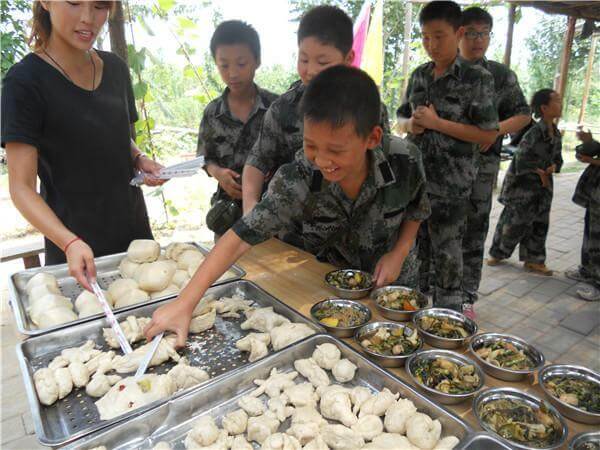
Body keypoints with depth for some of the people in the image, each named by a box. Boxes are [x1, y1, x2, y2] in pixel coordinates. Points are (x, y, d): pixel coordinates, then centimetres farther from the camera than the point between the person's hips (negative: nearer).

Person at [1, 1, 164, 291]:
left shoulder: (115, 68, 3)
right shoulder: (25, 80, -13)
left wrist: (139, 160, -4)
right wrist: (70, 243, -32)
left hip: (134, 226, 5)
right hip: (74, 243, -5)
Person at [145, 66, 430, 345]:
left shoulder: (403, 160, -27)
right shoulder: (294, 181, -32)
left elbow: (417, 209, -5)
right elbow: (240, 238, -34)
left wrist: (400, 252, -20)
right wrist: (184, 303, -39)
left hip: (383, 282, 2)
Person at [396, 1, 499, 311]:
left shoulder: (477, 78, -6)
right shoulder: (419, 76, 9)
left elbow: (488, 135, -10)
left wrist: (437, 122, -17)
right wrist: (410, 124, -6)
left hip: (451, 185, -5)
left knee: (446, 254, 3)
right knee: (414, 248, 17)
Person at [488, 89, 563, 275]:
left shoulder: (556, 133, 6)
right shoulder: (535, 132, -18)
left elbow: (557, 158, 15)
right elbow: (523, 160, -21)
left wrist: (552, 168, -6)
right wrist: (541, 174, -10)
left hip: (542, 186, 8)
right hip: (522, 184, -7)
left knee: (539, 223, 10)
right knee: (515, 221, 2)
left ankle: (533, 260, 21)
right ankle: (497, 252, 21)